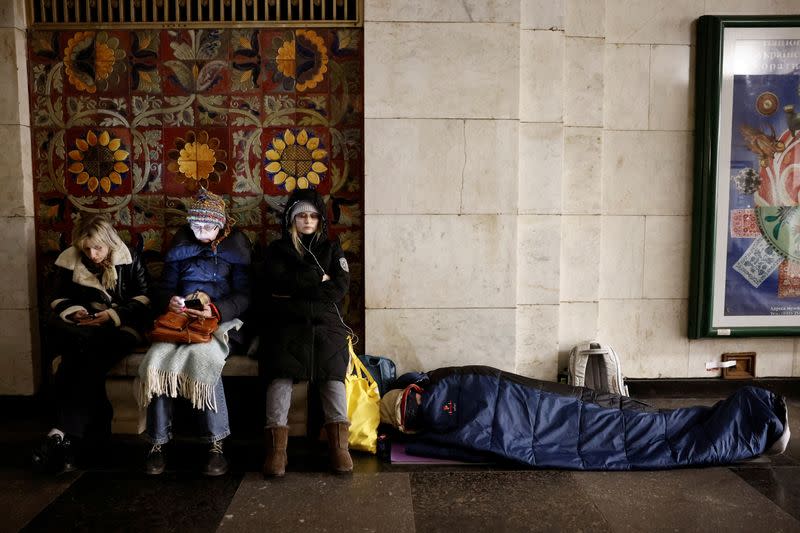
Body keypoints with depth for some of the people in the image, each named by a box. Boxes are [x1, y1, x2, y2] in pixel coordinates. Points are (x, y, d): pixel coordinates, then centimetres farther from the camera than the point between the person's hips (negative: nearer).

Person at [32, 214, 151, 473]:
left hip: (122, 326, -3)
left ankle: (63, 434, -34)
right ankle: (98, 422, -31)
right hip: (83, 327, 3)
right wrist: (74, 312, -9)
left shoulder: (129, 259, -1)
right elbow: (59, 299, 14)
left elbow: (144, 299, -1)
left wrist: (112, 315, -15)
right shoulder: (69, 260, 7)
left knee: (91, 361, -32)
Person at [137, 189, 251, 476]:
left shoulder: (235, 247, 7)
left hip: (221, 321, -3)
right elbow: (165, 287, 19)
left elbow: (244, 295, -1)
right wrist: (170, 300, -6)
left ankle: (215, 444, -28)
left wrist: (216, 310, -19)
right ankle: (157, 442, -20)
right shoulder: (180, 246, 17)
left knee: (202, 356, -36)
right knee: (157, 358, -28)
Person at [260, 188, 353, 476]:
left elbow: (340, 287, 5)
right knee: (282, 369, -28)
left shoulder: (331, 248, 22)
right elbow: (277, 281, 0)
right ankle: (276, 446, -34)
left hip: (326, 323, 1)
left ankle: (339, 443, -32)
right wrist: (318, 279, 3)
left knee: (333, 368, -27)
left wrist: (295, 290, 1)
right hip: (288, 324, 0)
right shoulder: (277, 249, 21)